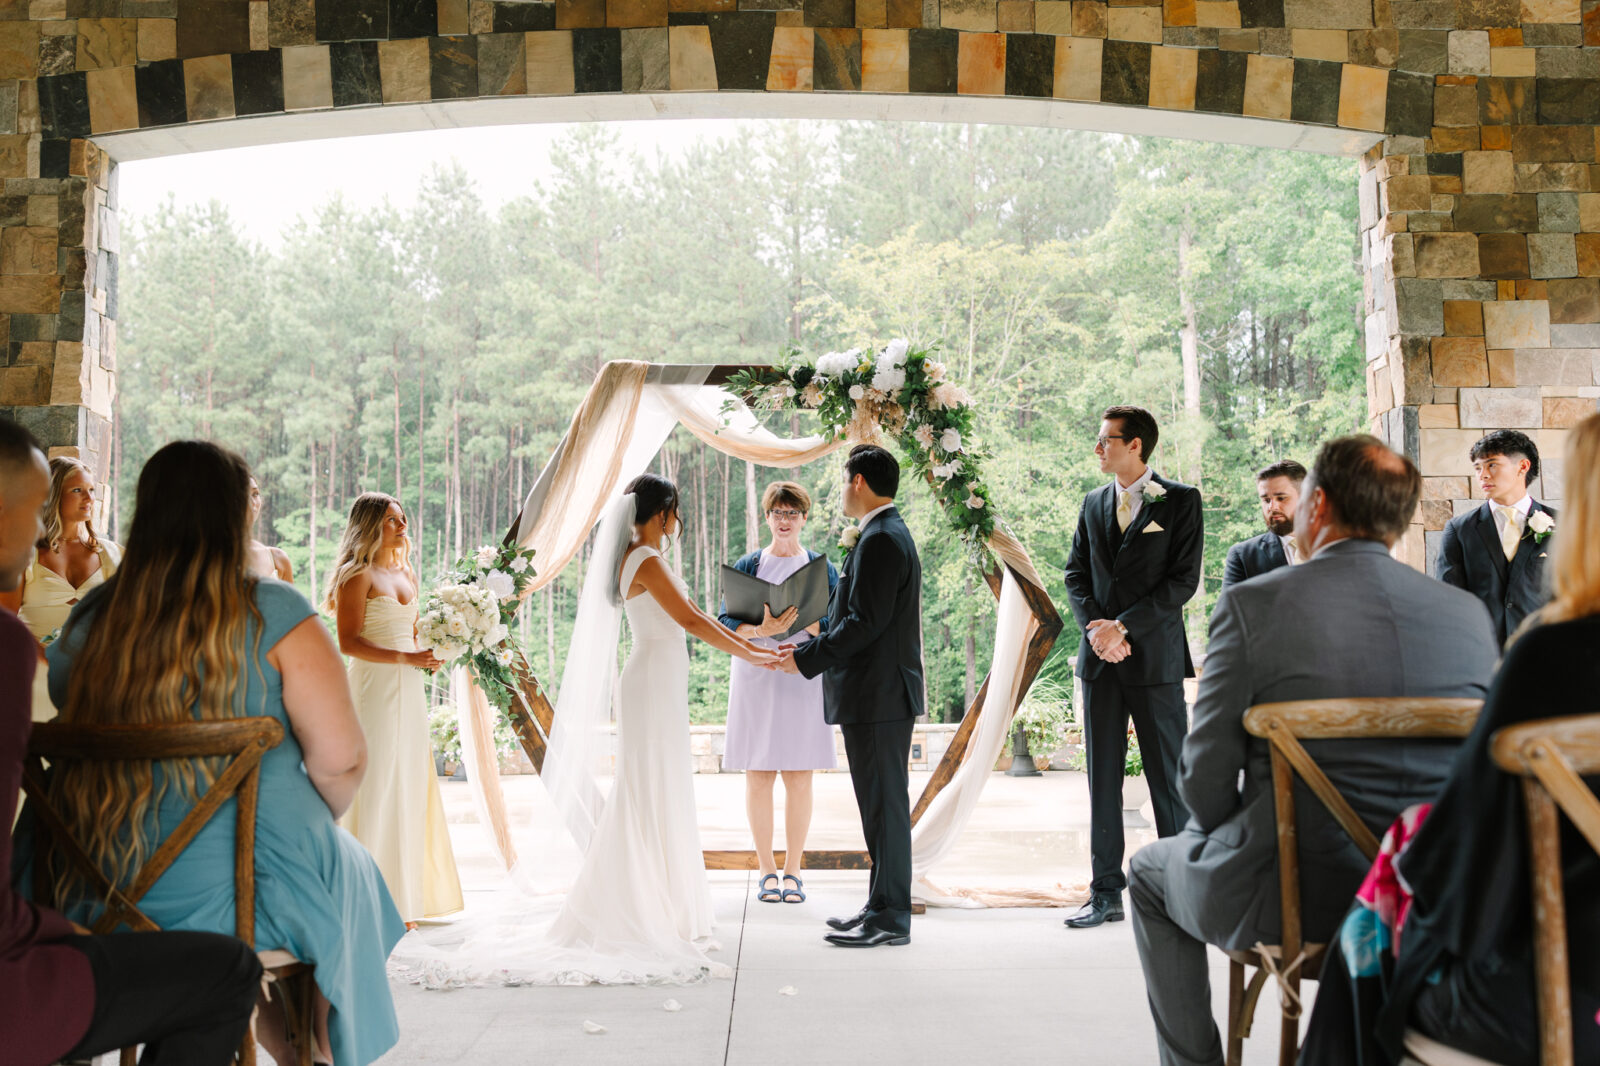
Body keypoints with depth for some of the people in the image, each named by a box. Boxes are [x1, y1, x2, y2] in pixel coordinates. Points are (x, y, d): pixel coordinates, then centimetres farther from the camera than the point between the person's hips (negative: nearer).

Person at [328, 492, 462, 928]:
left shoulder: (406, 574, 16)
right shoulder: (357, 574, -6)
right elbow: (349, 642, -13)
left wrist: (429, 655, 5)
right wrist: (404, 658, -20)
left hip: (409, 690, 7)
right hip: (373, 689, -7)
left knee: (411, 789, 7)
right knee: (376, 789, -6)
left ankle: (404, 898, 14)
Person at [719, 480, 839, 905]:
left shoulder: (821, 568, 6)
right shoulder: (748, 565, 7)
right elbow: (726, 623, -2)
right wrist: (760, 629, -21)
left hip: (804, 679, 0)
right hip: (756, 677, 0)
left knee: (799, 778, 1)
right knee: (758, 776, 1)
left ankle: (793, 871, 11)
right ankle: (767, 870, 12)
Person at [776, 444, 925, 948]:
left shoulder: (880, 540, -16)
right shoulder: (889, 534, 17)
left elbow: (866, 623, -21)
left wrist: (806, 659, -14)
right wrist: (810, 647, 14)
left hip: (878, 695, -10)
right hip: (880, 694, 10)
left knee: (885, 803, -4)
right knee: (881, 803, 14)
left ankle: (890, 917, 4)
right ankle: (882, 907, 23)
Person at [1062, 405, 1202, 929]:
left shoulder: (1180, 501, -1)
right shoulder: (1093, 503, 14)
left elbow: (1184, 579, -8)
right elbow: (1076, 573, 13)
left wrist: (1123, 626, -14)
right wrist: (1095, 627, -5)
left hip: (1155, 657, -4)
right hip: (1100, 657, 5)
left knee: (1168, 778, 1)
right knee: (1102, 779, 6)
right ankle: (1106, 892, 14)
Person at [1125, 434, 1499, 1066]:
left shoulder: (1252, 603, -12)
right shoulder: (1468, 613, 1)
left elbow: (1206, 777, -10)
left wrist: (1232, 843, 11)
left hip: (1292, 897, -4)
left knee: (1152, 870, 26)